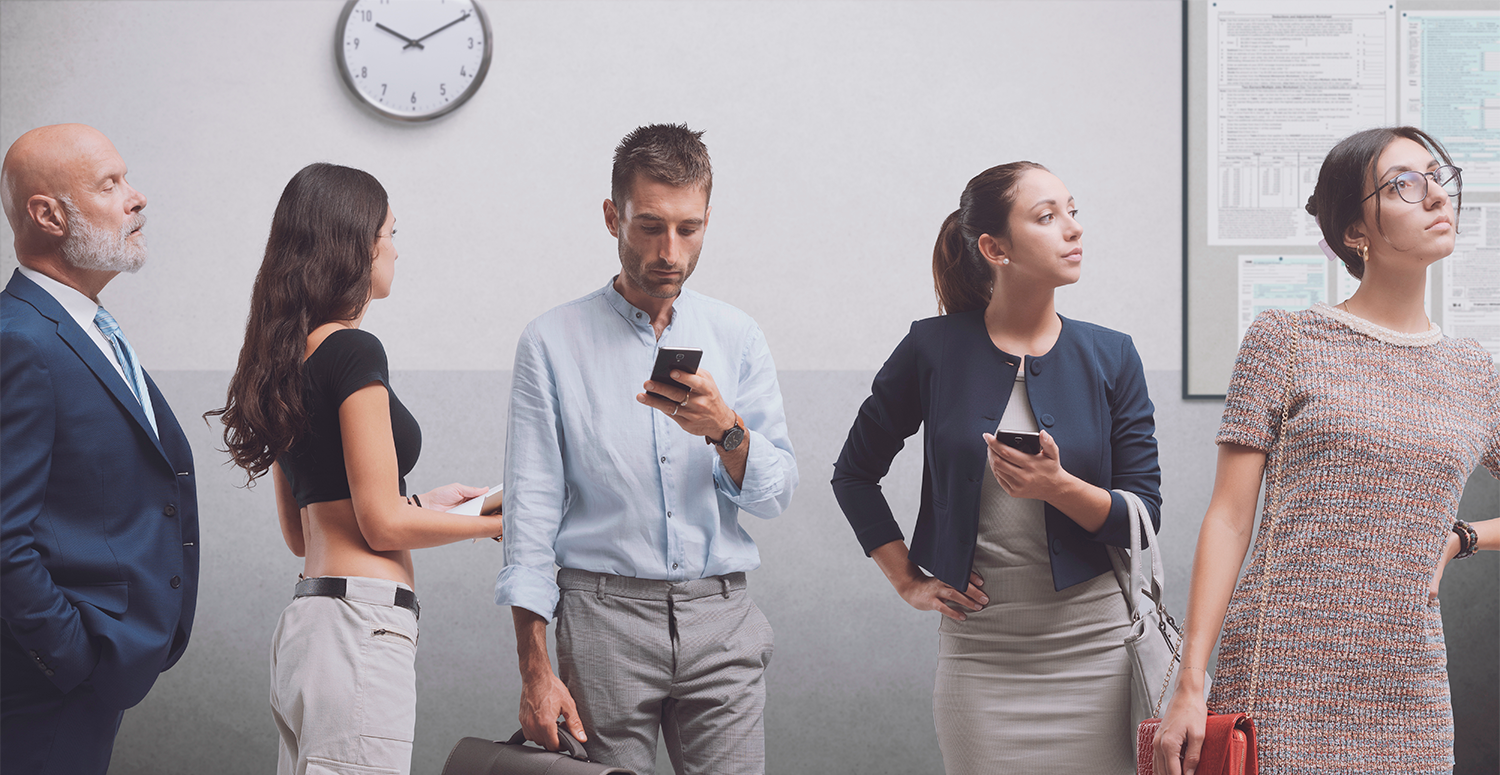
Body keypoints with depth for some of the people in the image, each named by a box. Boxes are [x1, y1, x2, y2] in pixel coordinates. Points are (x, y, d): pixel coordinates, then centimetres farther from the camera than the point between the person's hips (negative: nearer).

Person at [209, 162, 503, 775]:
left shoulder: (289, 356, 16)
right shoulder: (353, 351, -10)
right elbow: (382, 525, -11)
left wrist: (422, 501, 24)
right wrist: (492, 522, 2)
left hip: (305, 620, 9)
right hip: (360, 628, -9)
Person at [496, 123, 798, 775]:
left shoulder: (736, 337, 10)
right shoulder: (553, 342, 2)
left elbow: (777, 490, 6)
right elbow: (532, 508, -1)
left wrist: (725, 429, -16)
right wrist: (535, 670, -6)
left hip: (720, 620, 2)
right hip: (606, 616, -2)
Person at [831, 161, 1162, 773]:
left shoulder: (1110, 357, 2)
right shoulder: (935, 348, -1)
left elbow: (1145, 515, 0)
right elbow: (854, 474, 11)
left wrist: (1059, 487, -18)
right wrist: (909, 581, 5)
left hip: (1094, 647, 1)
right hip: (978, 649, -1)